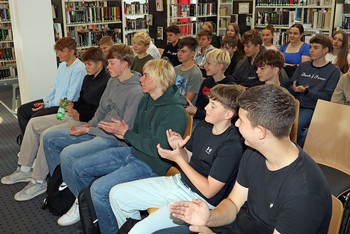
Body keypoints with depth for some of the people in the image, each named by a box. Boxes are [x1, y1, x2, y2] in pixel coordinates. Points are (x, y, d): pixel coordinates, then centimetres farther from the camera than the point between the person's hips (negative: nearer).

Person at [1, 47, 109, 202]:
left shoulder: (106, 82, -15)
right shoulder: (88, 78, 16)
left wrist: (79, 115, -21)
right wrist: (72, 105, 4)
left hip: (86, 121, -11)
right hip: (73, 114, 11)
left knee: (47, 134, -26)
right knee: (34, 123, 6)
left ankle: (39, 182, -13)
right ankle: (25, 170, 11)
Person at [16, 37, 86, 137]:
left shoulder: (79, 69, -18)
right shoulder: (62, 65, 11)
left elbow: (69, 98, -20)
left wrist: (47, 105, -16)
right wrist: (45, 100, 3)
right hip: (54, 100, 10)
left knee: (36, 117, -26)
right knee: (22, 110, 6)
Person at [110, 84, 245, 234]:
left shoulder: (232, 146, -22)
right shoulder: (203, 126, 3)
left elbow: (209, 190, -20)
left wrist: (178, 158, -18)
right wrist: (178, 148, -10)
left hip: (199, 199, -8)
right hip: (179, 182, 8)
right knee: (116, 194, 7)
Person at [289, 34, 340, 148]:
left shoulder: (333, 71, 2)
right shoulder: (302, 66, 17)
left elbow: (326, 96, -5)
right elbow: (290, 87, 14)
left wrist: (306, 91, -20)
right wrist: (294, 89, -11)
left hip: (310, 109, -4)